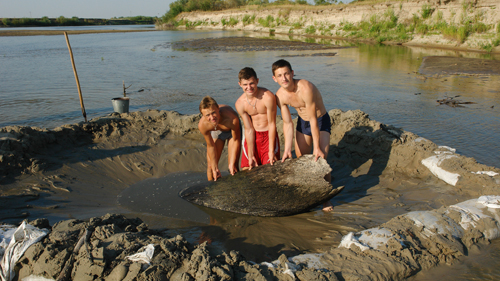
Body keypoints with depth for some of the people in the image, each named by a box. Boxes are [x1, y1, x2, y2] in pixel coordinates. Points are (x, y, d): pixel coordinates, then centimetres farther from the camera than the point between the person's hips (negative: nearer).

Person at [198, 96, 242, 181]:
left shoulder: (232, 120, -43)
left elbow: (236, 140, -23)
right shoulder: (202, 125, -35)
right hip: (216, 132, 2)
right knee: (210, 166, 3)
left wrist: (232, 163, -20)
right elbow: (211, 146, -18)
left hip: (232, 130, -2)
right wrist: (215, 168, -12)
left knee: (233, 167, -8)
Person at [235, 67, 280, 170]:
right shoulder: (239, 104, -11)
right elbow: (249, 129, -7)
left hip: (268, 135, -3)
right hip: (252, 136, 3)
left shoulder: (268, 97, -22)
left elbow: (272, 124, -14)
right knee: (247, 169, 1)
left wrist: (271, 151, -12)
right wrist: (251, 156, -7)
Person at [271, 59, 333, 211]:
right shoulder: (280, 95, -16)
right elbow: (287, 123, -10)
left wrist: (317, 147, -27)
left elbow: (313, 120, -30)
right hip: (302, 122, 5)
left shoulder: (305, 88, -34)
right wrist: (287, 149, -15)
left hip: (321, 120, -5)